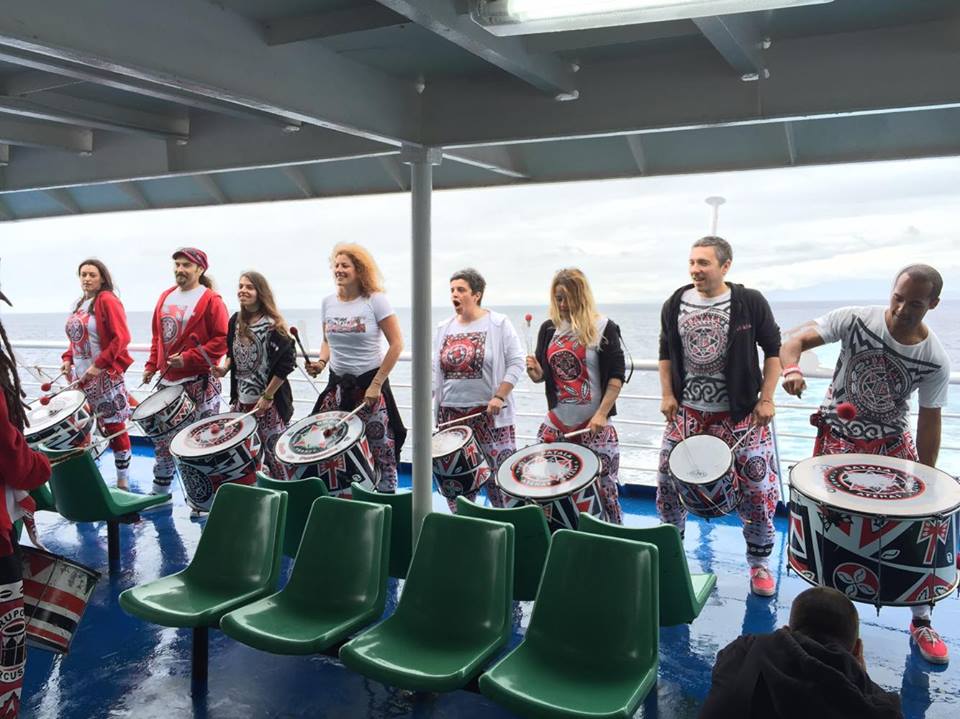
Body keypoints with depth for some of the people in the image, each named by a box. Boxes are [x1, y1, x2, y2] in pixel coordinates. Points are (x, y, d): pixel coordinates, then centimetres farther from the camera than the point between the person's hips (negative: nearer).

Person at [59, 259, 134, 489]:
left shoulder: (107, 300, -9)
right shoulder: (79, 303, 14)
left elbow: (122, 337, -17)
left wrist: (98, 365, -20)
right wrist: (68, 360, 4)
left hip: (105, 375, -7)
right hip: (81, 376, 7)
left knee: (113, 427, -1)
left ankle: (123, 482, 7)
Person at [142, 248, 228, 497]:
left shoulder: (210, 300, -8)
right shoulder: (166, 297, 12)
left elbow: (221, 340, -14)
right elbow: (157, 336, 20)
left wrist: (188, 359, -18)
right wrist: (151, 365, 10)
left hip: (199, 382, -7)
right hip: (167, 379, 7)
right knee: (161, 435, 15)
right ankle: (160, 488, 29)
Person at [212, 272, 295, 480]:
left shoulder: (272, 325, -14)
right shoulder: (235, 321, 6)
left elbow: (286, 363, -16)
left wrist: (268, 396, -15)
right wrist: (225, 368, 0)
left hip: (268, 400, -6)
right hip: (241, 399, 7)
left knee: (272, 454, 0)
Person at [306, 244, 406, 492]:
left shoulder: (376, 300, -10)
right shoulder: (328, 302, 5)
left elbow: (396, 344, -11)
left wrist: (376, 384, -14)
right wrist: (321, 363, -4)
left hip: (370, 385, -5)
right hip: (337, 385, 5)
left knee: (380, 451, -1)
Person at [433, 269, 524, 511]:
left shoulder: (498, 324, -2)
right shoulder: (444, 328, 11)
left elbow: (516, 363, -7)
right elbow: (434, 370, 13)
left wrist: (499, 396, -15)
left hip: (489, 412, -4)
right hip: (451, 414, 5)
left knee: (498, 472, -2)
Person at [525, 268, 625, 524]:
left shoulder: (604, 328, -4)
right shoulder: (549, 328, 7)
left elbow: (617, 374, -6)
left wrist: (602, 413, -15)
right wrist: (536, 373, -10)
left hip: (594, 424, -4)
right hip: (556, 422, 4)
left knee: (603, 486, -1)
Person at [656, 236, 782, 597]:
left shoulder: (750, 303, -7)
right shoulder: (674, 305, 1)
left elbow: (773, 351, 0)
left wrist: (766, 399, -7)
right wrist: (667, 395, 3)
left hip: (740, 413, -2)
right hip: (686, 411, 3)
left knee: (758, 486, 0)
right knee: (668, 481, 7)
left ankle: (759, 563, 22)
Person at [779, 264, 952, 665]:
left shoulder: (935, 361, -11)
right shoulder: (854, 320, -16)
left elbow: (929, 420, -3)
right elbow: (796, 341, -15)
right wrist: (792, 370, -38)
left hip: (892, 444, 1)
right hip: (838, 439, -1)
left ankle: (921, 621, 18)